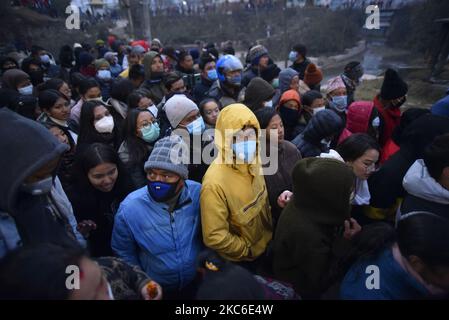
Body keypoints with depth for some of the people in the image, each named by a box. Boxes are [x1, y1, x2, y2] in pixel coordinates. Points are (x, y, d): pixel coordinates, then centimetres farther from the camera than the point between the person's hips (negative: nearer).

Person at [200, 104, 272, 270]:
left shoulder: (251, 161, -14)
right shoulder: (215, 183, -35)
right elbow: (215, 237, -28)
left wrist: (271, 227, 8)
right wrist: (248, 250, -16)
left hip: (266, 243, 6)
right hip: (241, 261, -6)